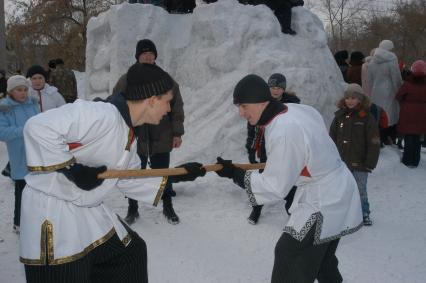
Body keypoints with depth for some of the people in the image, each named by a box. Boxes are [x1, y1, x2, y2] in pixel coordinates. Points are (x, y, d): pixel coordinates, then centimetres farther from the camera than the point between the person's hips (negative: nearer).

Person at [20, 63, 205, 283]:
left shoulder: (128, 133, 7)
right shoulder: (103, 115, -25)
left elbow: (128, 180, 14)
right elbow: (38, 127, -29)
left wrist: (174, 176, 11)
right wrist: (70, 168, -26)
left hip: (89, 210, 10)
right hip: (52, 211, -9)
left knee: (130, 253, 17)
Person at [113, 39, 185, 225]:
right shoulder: (126, 81, 0)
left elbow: (176, 109, 3)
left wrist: (177, 133, -1)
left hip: (161, 139, 0)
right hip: (134, 139, 0)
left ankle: (168, 206, 28)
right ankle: (132, 209, 28)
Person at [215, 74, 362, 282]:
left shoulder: (283, 133, -30)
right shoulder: (300, 108, -4)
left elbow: (275, 187, -22)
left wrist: (234, 174, -17)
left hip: (323, 202, -9)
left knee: (290, 259, -3)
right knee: (321, 257, 25)